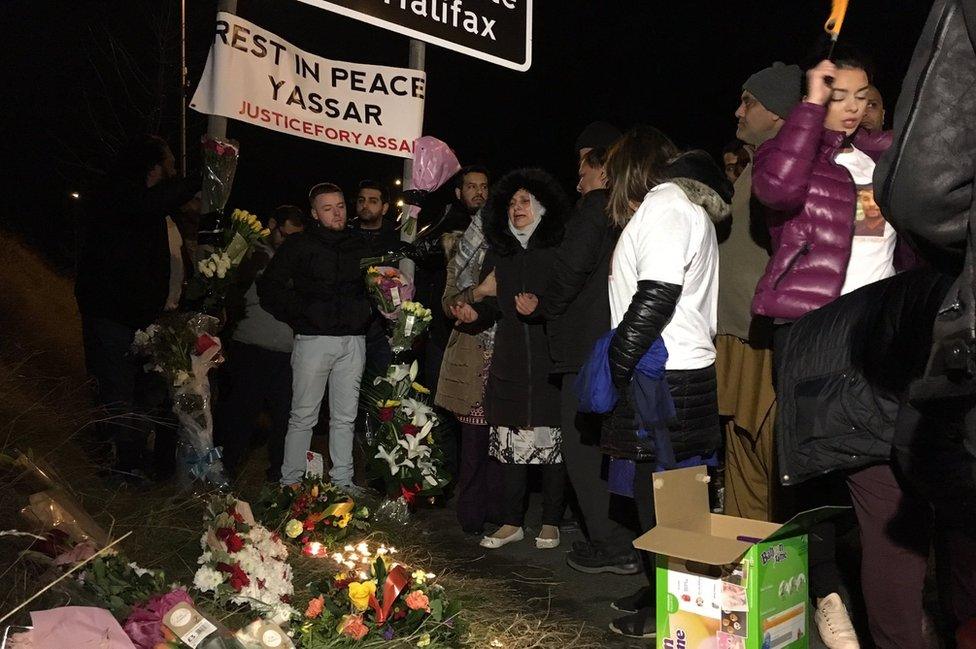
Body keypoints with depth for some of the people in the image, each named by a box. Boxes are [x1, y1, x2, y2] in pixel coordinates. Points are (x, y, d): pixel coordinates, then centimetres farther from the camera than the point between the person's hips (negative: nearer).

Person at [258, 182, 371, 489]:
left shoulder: (359, 244, 14)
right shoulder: (300, 244, 2)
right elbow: (269, 286, 1)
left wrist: (367, 312, 12)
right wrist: (299, 315, -3)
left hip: (354, 339, 4)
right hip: (314, 338, -4)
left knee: (345, 416, 8)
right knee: (303, 415, -2)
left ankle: (342, 481, 16)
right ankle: (290, 482, 7)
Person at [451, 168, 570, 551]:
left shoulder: (558, 248, 0)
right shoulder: (499, 251, 15)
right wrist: (475, 313, -2)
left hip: (550, 361, -4)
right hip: (510, 362, 4)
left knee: (551, 441, 1)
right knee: (511, 442, 4)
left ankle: (551, 522, 14)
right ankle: (513, 522, 15)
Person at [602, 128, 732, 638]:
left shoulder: (663, 206, -9)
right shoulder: (688, 206, 23)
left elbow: (656, 296, -20)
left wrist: (617, 366, -16)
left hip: (664, 380, -10)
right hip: (677, 372, 10)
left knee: (659, 499, -2)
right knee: (658, 493, 15)